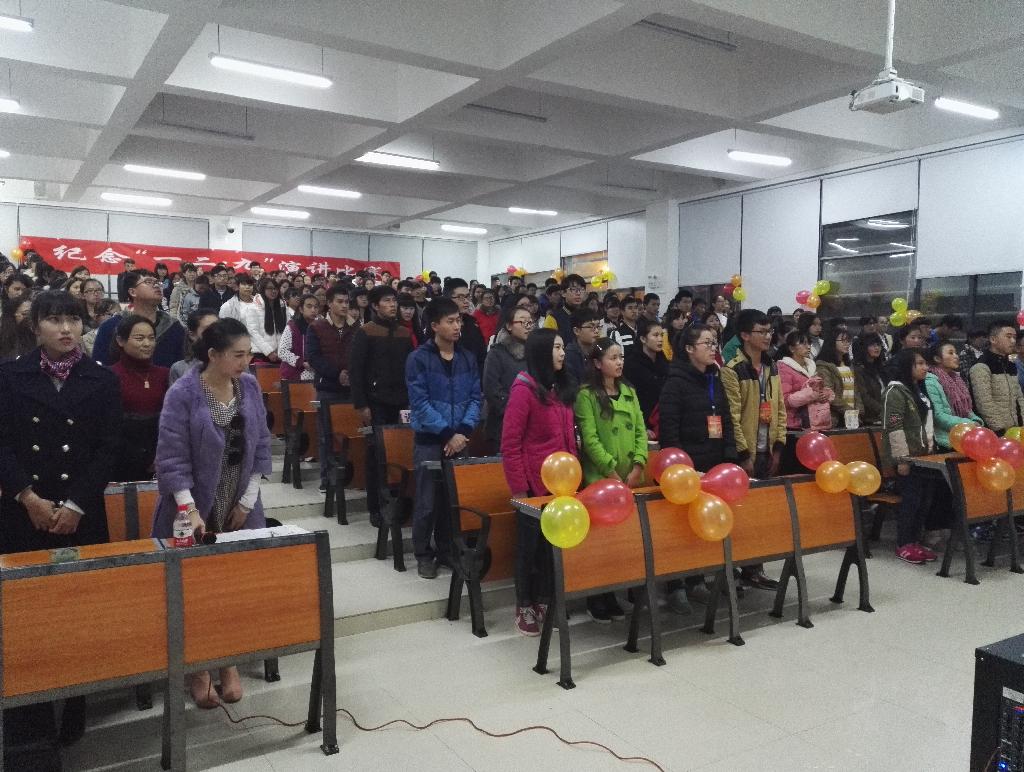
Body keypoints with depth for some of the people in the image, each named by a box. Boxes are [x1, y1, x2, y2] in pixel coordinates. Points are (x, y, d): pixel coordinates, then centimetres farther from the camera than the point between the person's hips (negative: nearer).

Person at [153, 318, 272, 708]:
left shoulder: (250, 386, -2)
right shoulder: (182, 394, -15)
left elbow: (261, 444, 4)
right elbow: (173, 458, -16)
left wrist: (249, 500, -1)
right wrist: (189, 510, -25)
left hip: (240, 506, 4)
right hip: (196, 506, -4)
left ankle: (229, 662, 27)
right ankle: (198, 669, 24)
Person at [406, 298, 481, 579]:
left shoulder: (468, 358, 8)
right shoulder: (418, 359, -6)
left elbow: (475, 397, 5)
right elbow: (420, 403, -11)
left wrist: (463, 431, -10)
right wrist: (447, 433, -16)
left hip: (459, 440, 4)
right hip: (429, 440, -4)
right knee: (427, 500, 0)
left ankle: (446, 549, 25)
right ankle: (424, 554, 15)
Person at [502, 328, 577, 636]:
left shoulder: (562, 388, 11)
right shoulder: (524, 389, -12)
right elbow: (510, 445, -14)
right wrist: (518, 489, -15)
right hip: (535, 484, -6)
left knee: (555, 544, 13)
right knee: (531, 545, 6)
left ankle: (545, 602, 27)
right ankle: (524, 608, 21)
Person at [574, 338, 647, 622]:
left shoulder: (629, 391, 12)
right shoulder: (587, 394, -6)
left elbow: (640, 430, 7)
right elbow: (590, 439, -12)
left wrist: (638, 465, -6)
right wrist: (612, 472, -15)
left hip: (631, 477, 6)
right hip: (600, 478, -5)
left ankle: (610, 595, 20)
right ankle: (596, 599, 13)